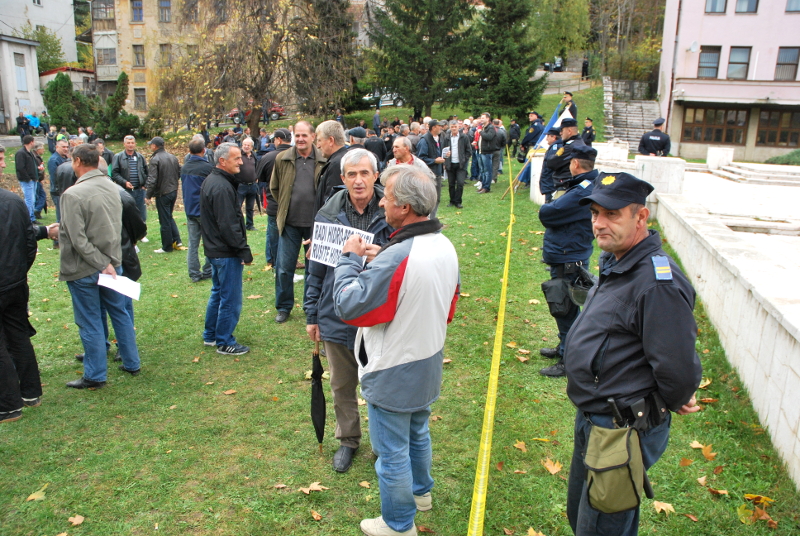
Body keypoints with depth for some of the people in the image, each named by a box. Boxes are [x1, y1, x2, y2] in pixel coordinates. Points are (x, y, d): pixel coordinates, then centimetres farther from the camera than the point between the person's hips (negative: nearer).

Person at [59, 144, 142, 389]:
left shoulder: (72, 194, -19)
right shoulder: (112, 187, 1)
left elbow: (78, 239, -22)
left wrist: (102, 264, -16)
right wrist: (108, 262, 14)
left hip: (84, 269, -6)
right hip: (112, 261, 6)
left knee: (90, 323, 5)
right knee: (120, 314, 17)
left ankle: (95, 376, 17)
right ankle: (132, 364, 28)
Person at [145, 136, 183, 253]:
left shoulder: (155, 159, -15)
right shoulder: (172, 157, 6)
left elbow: (152, 179, -20)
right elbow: (180, 173, 11)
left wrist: (148, 194, -11)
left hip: (162, 193, -7)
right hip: (174, 191, 7)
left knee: (165, 221, 3)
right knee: (169, 217, 21)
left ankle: (167, 247, 12)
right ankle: (177, 240, 15)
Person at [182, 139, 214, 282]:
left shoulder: (184, 168, 5)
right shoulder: (207, 167, -16)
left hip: (190, 210, 6)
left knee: (192, 244, 8)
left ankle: (194, 274, 11)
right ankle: (207, 272, 11)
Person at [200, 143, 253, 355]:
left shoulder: (211, 180, 11)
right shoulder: (222, 187, -22)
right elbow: (229, 225, -25)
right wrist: (244, 251, -19)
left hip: (214, 248, 11)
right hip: (227, 252, -11)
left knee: (218, 293, 21)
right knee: (231, 299, 1)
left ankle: (210, 335, 33)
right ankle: (224, 342, 11)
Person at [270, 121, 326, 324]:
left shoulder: (324, 161, -5)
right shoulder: (282, 159, 1)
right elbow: (274, 187, 14)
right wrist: (285, 206, 11)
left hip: (315, 223, -1)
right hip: (290, 223, 1)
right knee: (284, 268, 6)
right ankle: (284, 307, 22)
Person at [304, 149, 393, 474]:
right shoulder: (328, 215, -2)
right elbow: (315, 269, 5)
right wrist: (312, 315, 8)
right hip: (337, 316, 3)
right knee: (342, 385, 19)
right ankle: (348, 440, 42)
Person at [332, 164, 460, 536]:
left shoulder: (397, 258, -32)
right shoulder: (445, 246, -3)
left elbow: (349, 305, -28)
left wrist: (349, 259, -14)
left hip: (393, 376, -8)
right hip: (429, 367, 9)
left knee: (392, 453, 12)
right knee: (418, 433, 30)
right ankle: (421, 491, 52)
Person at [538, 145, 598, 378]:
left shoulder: (582, 192, -25)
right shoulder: (589, 186, 10)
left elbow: (547, 213, -24)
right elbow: (564, 211, 9)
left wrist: (546, 207, -4)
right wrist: (554, 207, -9)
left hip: (567, 261, -10)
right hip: (566, 257, 10)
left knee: (565, 311, 1)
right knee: (566, 309, 23)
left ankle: (568, 361, 13)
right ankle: (564, 347, 39)